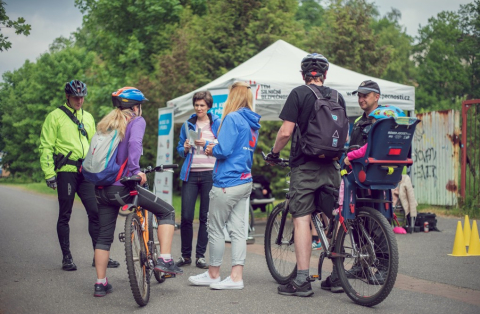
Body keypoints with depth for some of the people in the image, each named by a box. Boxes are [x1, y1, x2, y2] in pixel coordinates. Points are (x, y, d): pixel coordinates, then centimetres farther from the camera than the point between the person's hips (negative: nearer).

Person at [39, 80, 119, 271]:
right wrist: (49, 173, -9)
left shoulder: (88, 117, 17)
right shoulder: (55, 116, 1)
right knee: (65, 215, 3)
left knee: (95, 212, -1)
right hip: (66, 171, -4)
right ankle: (66, 257, 11)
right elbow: (46, 147, -2)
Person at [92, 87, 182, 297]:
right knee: (167, 212, 8)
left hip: (101, 188, 7)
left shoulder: (106, 123, 17)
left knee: (103, 237, 17)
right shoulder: (136, 121, -1)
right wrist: (135, 170, -22)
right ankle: (165, 261, -2)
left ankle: (100, 283, 19)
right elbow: (134, 143, -22)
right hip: (122, 187, -7)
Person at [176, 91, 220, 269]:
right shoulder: (188, 125, 14)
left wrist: (207, 144, -14)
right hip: (190, 173, 2)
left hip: (209, 174, -2)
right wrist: (185, 149, -4)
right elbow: (179, 149, 18)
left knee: (206, 216, 1)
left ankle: (200, 256, 10)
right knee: (186, 216, -4)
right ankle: (185, 255, 10)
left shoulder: (217, 124, 6)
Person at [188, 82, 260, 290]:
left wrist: (211, 150, 0)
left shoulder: (232, 118, -13)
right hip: (245, 181, 8)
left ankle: (213, 274, 15)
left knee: (215, 228, 4)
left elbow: (224, 149, -20)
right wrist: (215, 149, 16)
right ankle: (236, 277, 6)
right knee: (237, 229, 7)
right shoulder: (252, 123, 14)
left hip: (227, 183, -8)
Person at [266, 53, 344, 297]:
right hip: (331, 166, 5)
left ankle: (302, 280, -11)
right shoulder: (337, 96, 10)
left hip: (304, 165, -5)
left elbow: (285, 132, -12)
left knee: (301, 220, -7)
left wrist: (274, 152, 5)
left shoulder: (299, 94, -5)